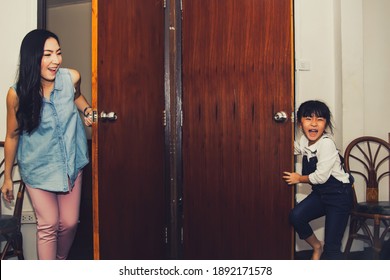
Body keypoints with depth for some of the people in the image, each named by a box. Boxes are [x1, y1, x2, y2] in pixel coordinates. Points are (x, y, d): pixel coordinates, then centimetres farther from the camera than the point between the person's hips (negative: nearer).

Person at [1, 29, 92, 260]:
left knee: (69, 223, 10)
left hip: (71, 163, 3)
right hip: (38, 168, -2)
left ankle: (61, 261, 39)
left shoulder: (72, 77, -15)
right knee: (48, 225, -4)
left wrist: (87, 110, -9)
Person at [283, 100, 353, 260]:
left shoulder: (326, 144, -21)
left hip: (339, 195, -7)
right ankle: (317, 247, 11)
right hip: (320, 193, 7)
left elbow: (321, 176, -21)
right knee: (295, 216, -15)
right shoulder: (304, 141, 2)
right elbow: (293, 148, 28)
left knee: (331, 247, -6)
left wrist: (299, 178, -5)